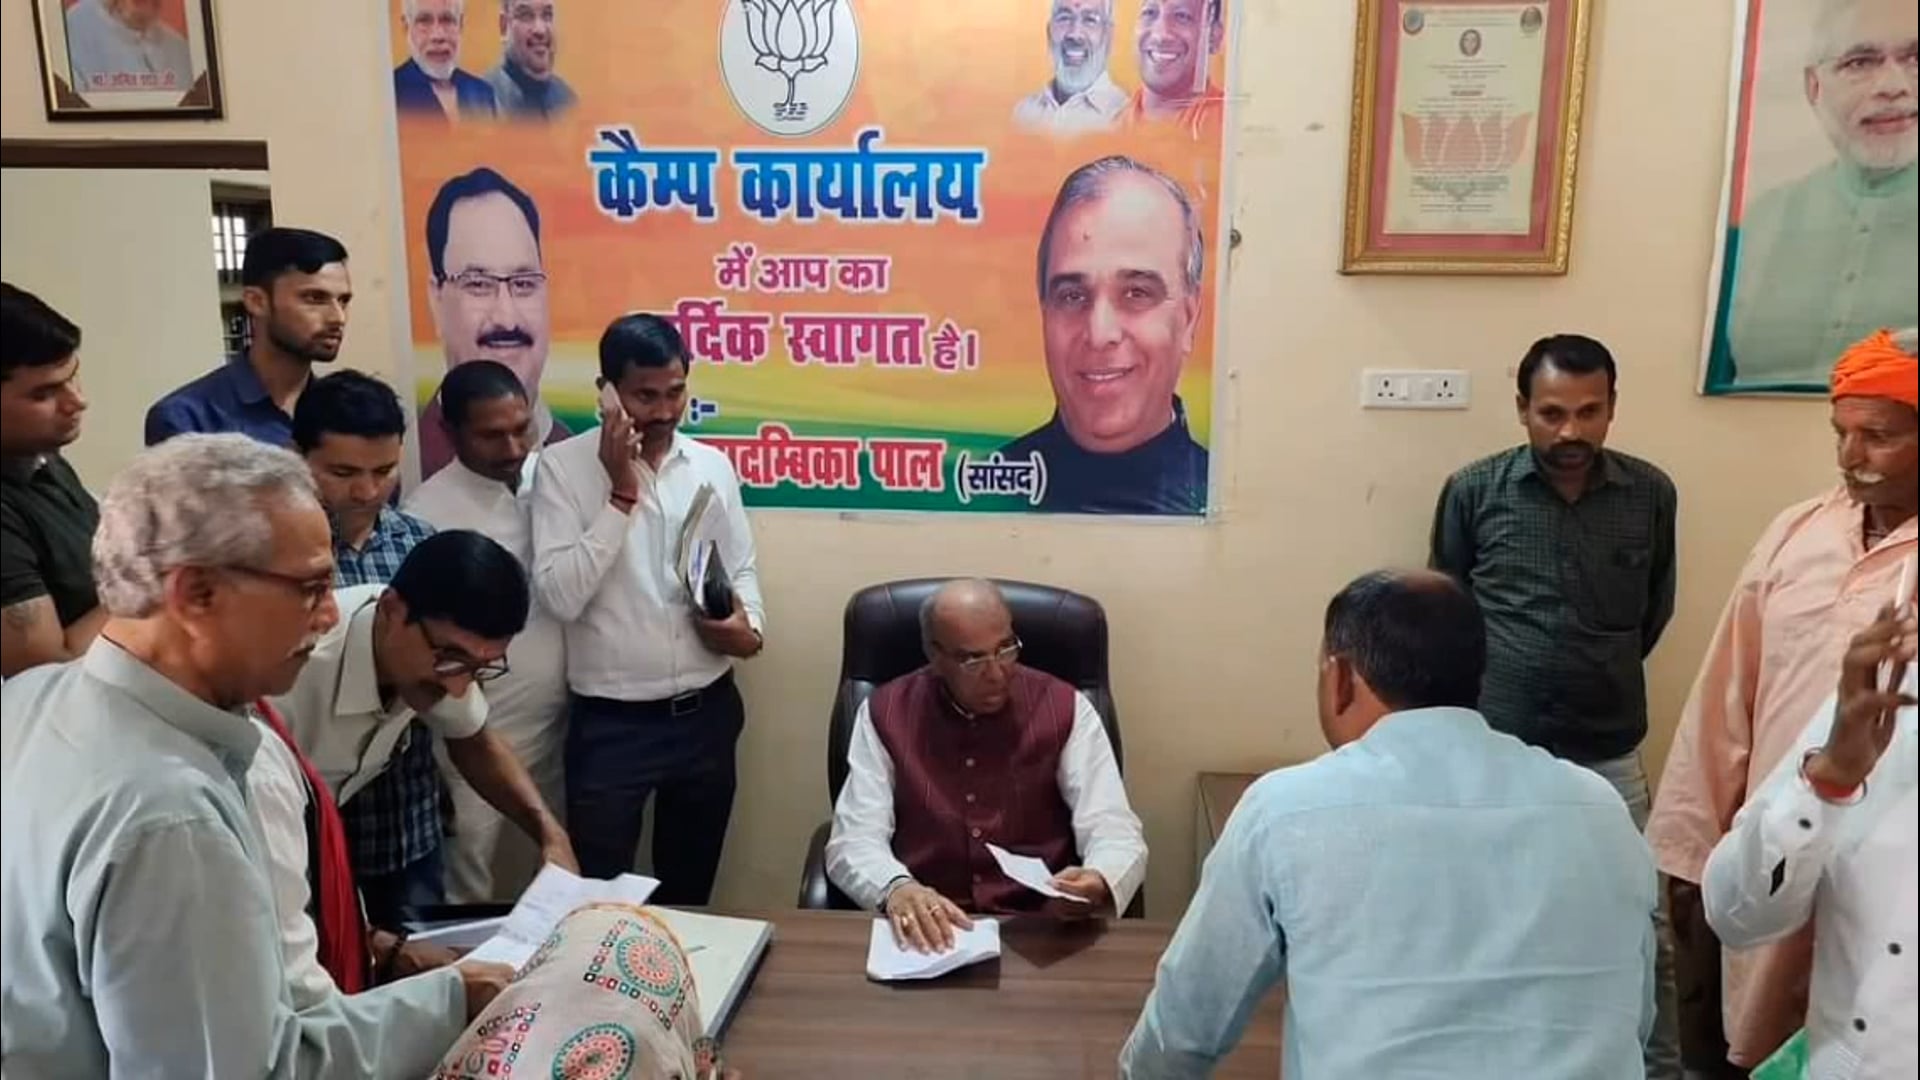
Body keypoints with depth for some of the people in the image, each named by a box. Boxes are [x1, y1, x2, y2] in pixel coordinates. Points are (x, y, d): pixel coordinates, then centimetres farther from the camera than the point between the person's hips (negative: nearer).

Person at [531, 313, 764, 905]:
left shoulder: (713, 465, 3)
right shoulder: (562, 466, -9)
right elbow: (560, 596, -18)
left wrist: (749, 625, -9)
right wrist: (622, 494, -19)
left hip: (707, 712, 4)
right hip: (610, 723, -4)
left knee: (690, 891, 20)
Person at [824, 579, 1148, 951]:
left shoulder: (1064, 709, -1)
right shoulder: (884, 714, 1)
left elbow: (1115, 831, -6)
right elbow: (854, 839, -6)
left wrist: (1099, 883, -31)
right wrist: (897, 889, -29)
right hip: (927, 930, 0)